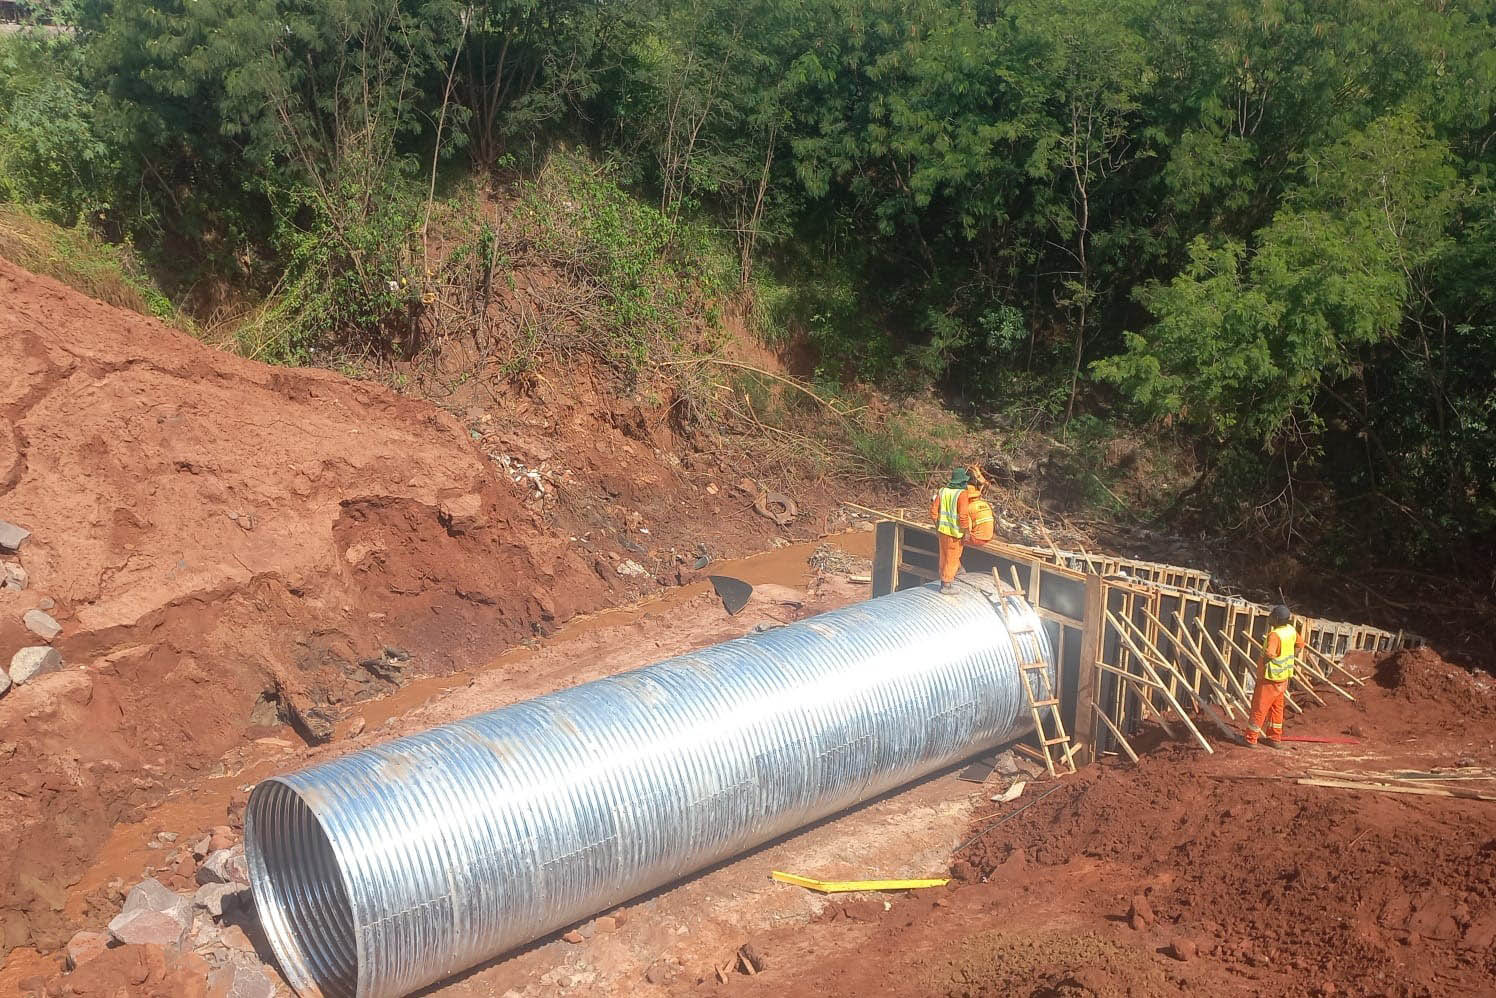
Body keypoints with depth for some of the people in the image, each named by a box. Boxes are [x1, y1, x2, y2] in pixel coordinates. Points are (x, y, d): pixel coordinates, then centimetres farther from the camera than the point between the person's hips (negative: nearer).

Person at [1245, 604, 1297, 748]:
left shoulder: (1275, 635, -27)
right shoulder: (1290, 630, 0)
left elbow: (1269, 654, -40)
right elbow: (1298, 644, 19)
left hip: (1270, 677, -8)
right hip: (1283, 677, 8)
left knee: (1259, 707, 2)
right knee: (1277, 707, 18)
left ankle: (1251, 738, 10)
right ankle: (1275, 738, 26)